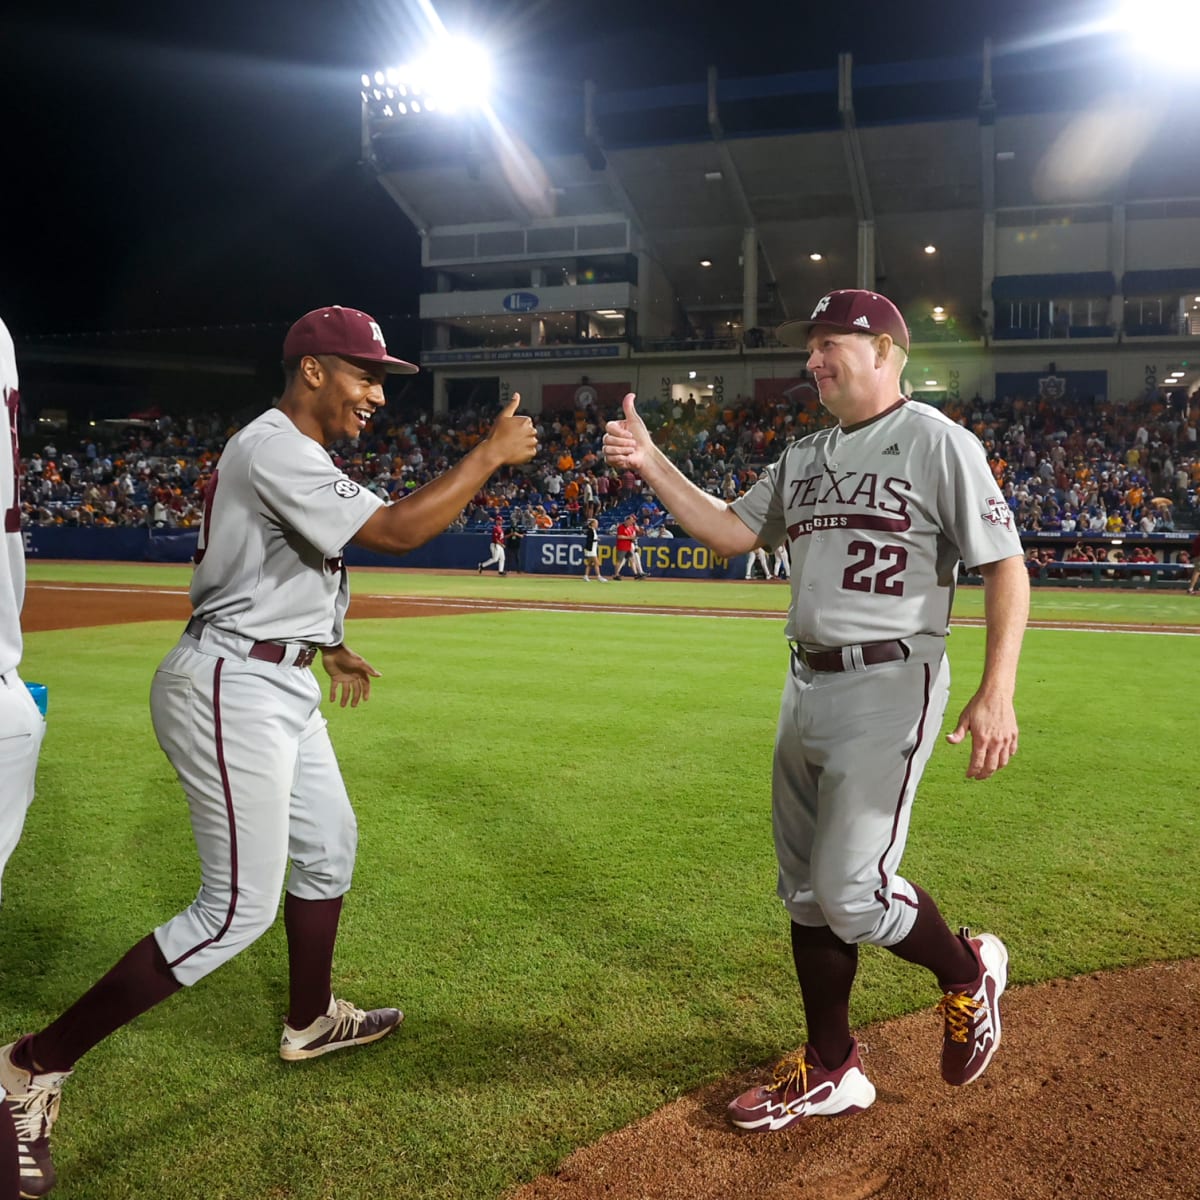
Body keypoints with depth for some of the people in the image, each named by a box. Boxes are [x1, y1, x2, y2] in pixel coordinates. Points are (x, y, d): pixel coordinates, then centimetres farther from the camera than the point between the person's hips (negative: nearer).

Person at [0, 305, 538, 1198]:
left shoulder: (295, 453, 14)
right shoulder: (276, 452, -20)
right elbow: (397, 531, -27)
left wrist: (327, 643, 24)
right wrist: (490, 455, -19)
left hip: (279, 686, 11)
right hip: (233, 689, -11)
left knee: (329, 846, 22)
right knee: (238, 909, -10)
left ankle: (310, 1021, 41)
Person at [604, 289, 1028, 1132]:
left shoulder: (938, 443, -7)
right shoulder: (805, 458, 15)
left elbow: (1007, 568, -11)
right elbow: (732, 532, 14)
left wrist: (997, 693, -19)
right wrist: (652, 465, 3)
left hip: (890, 688, -8)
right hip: (806, 686, 8)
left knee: (851, 891, -11)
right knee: (807, 893, 12)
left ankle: (968, 970, 20)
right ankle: (832, 1070, 27)